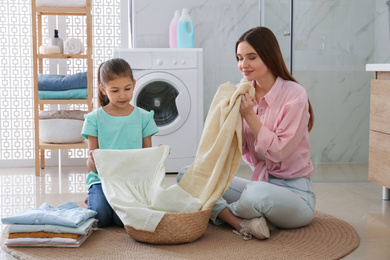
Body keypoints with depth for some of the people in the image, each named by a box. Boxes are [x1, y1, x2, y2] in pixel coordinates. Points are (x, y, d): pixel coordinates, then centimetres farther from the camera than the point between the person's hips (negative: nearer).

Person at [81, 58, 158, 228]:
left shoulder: (143, 117, 7)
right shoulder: (94, 119, 3)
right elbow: (92, 166, 0)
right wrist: (93, 160, -25)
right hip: (102, 179, 0)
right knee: (100, 217, -27)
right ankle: (94, 198, 8)